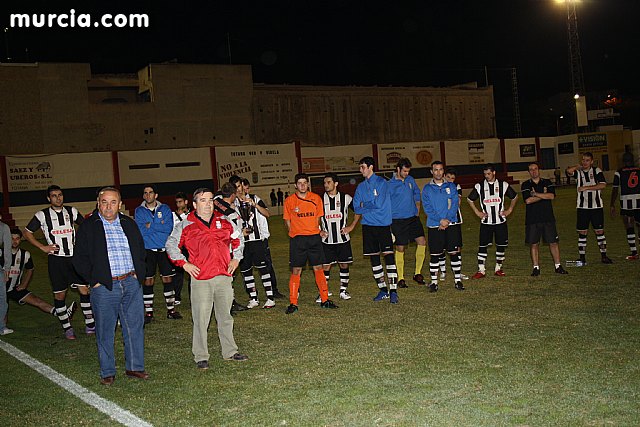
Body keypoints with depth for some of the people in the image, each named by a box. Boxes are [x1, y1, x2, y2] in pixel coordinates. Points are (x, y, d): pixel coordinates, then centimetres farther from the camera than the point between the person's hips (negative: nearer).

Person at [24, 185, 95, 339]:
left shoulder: (71, 211, 6)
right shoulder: (42, 215, -2)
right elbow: (27, 232, 7)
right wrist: (42, 247, -2)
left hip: (74, 256, 2)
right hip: (56, 258, -2)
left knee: (84, 290, -3)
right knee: (59, 294, 3)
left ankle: (90, 324, 6)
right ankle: (67, 328, 15)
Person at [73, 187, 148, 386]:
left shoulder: (129, 224, 12)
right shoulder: (88, 227, 0)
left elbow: (141, 250, 21)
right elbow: (80, 259, -2)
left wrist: (139, 274, 9)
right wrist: (94, 280, -9)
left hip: (131, 283, 3)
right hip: (104, 286, -3)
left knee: (135, 327, 8)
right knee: (105, 331, 4)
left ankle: (134, 367, 20)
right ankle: (107, 372, 17)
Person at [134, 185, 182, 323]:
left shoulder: (165, 209, 5)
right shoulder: (139, 211, 4)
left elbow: (169, 227, -8)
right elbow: (140, 230, -9)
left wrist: (151, 225, -10)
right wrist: (159, 226, -9)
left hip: (164, 248, 1)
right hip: (148, 249, -1)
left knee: (168, 278, 4)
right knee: (148, 280, 0)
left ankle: (171, 309, 12)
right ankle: (148, 312, 7)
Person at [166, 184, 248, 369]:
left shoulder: (224, 221, 9)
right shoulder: (186, 226, -2)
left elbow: (237, 239, 24)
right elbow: (171, 245, 8)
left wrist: (236, 258, 15)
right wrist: (184, 263, 0)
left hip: (224, 277, 4)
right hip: (201, 279, -4)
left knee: (225, 317, 14)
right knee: (201, 319, -2)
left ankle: (229, 352, 26)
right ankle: (201, 357, 8)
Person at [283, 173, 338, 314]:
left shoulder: (316, 198, 5)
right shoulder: (289, 201, 0)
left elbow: (318, 217, 14)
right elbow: (287, 220, 7)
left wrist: (315, 231, 7)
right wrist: (296, 233, -1)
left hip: (314, 238, 2)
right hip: (297, 239, -2)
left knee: (319, 268, 6)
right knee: (296, 271, -1)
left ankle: (325, 300, 15)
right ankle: (293, 303, 5)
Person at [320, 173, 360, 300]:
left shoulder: (345, 198, 0)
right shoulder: (320, 199, 1)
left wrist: (351, 226, 2)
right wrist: (318, 231, 0)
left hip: (343, 238, 0)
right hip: (327, 240, 0)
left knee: (344, 265, 5)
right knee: (325, 266, -1)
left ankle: (343, 290, 17)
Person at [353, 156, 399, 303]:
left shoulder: (381, 182, -5)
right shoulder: (361, 187, 11)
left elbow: (379, 203, -16)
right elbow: (356, 208, 5)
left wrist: (364, 205, -2)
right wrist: (371, 207, -8)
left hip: (383, 225, -5)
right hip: (368, 225, 6)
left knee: (388, 256, -9)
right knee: (374, 258, 8)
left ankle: (393, 291, -7)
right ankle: (383, 290, 17)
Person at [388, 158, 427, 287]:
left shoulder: (410, 180, 7)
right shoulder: (390, 184, -8)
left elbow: (417, 193, 22)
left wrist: (418, 209, 15)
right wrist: (388, 222, -6)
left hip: (413, 218, 5)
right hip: (398, 220, -5)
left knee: (422, 241, -6)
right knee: (400, 248, 1)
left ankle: (418, 273, 7)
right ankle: (400, 278, 12)